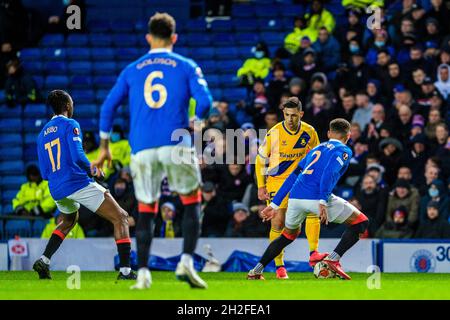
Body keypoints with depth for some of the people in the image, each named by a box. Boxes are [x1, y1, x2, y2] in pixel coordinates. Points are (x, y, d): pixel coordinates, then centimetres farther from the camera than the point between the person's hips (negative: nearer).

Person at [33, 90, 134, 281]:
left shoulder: (42, 134, 16)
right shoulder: (70, 125, -4)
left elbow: (45, 173, 16)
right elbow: (78, 156, -18)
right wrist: (93, 170, -1)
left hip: (56, 190, 7)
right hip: (78, 184, -7)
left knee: (69, 221, 36)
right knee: (120, 218, -1)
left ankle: (44, 261, 19)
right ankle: (125, 271, -13)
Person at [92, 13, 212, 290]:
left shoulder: (132, 70, 14)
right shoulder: (186, 67, 8)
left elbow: (109, 106, 11)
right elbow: (205, 101, -4)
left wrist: (105, 147, 17)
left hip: (142, 149, 2)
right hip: (177, 144, -2)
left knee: (146, 210, 8)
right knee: (192, 201, 12)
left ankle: (143, 273, 0)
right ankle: (187, 261, -5)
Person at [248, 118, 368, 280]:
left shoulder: (316, 149, 28)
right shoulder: (343, 151, 8)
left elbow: (293, 176, 26)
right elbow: (329, 173, -12)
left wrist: (274, 204, 28)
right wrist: (323, 203, -21)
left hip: (295, 198, 7)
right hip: (317, 197, -7)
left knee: (289, 234, 31)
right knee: (360, 222, 7)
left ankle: (256, 271, 27)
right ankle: (333, 259, -8)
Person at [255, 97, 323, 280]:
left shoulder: (309, 132, -6)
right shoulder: (274, 133, -13)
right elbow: (260, 159, -4)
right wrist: (261, 187, -6)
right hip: (277, 181, -2)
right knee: (278, 222, -5)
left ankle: (313, 254, -16)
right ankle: (279, 266, 5)